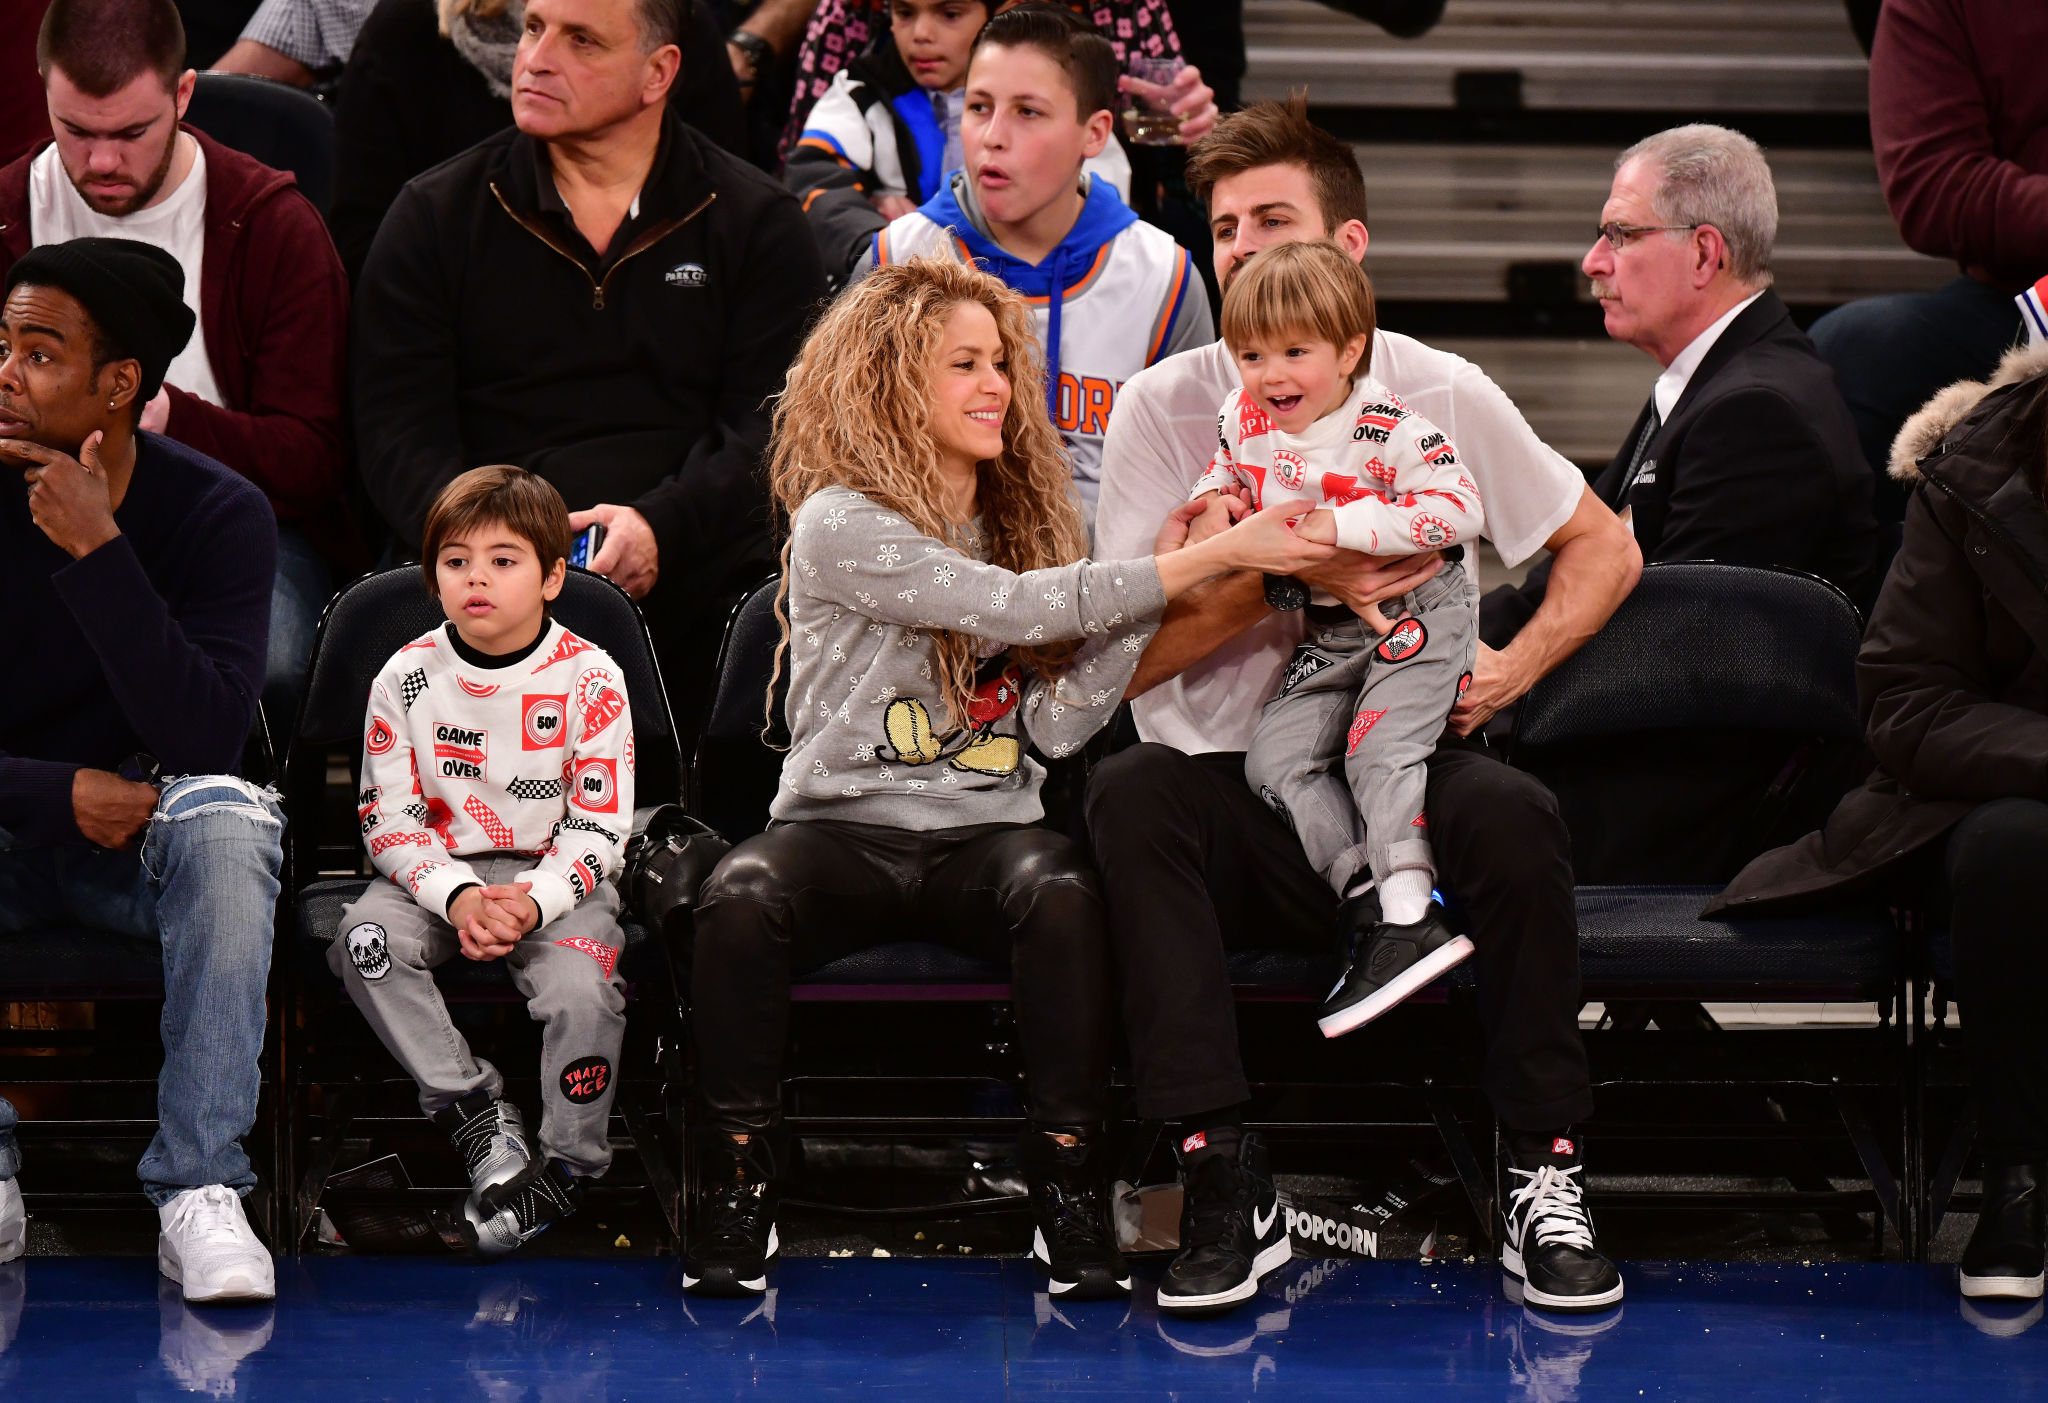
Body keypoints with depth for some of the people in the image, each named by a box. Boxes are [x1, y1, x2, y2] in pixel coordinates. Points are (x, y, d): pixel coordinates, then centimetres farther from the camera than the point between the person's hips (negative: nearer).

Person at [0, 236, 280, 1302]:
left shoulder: (218, 514, -11)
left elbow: (205, 742, -24)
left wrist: (96, 551, -29)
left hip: (139, 850, 0)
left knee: (227, 815, -34)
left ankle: (198, 1188, -31)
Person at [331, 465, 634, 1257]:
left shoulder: (590, 679, -5)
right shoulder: (406, 679, 0)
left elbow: (599, 825, -5)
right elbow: (389, 819, -1)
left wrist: (534, 899, -22)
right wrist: (456, 895, -19)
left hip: (557, 880, -2)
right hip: (440, 875, 2)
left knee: (581, 986, -30)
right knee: (365, 936, -28)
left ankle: (569, 1165, -7)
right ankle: (476, 1115, -20)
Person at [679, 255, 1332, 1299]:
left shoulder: (1022, 520, 14)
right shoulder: (842, 526, -6)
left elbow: (1058, 723, 5)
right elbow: (1015, 606, -18)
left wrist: (1163, 574, -4)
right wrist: (1213, 559, -17)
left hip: (983, 831, 3)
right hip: (844, 822, -3)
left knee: (1062, 893, -32)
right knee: (739, 900, -35)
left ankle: (1069, 1193, -26)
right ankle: (738, 1187, -20)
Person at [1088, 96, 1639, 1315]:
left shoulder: (1440, 398, 3)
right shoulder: (1164, 410, 1)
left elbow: (1606, 550, 15)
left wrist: (1514, 667, -3)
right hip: (1234, 797, 0)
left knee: (1514, 814, -33)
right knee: (1131, 792, -33)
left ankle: (1545, 1180, -19)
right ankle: (1221, 1179, -33)